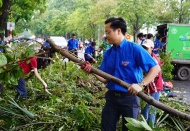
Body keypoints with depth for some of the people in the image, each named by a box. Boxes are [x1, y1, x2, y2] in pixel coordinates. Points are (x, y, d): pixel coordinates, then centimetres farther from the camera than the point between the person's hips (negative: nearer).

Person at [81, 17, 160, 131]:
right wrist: (92, 71, -14)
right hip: (111, 97, 5)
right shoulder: (108, 53, 4)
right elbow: (105, 79, 4)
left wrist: (141, 85, -27)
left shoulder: (134, 49, -13)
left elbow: (155, 68, -15)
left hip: (130, 98, -5)